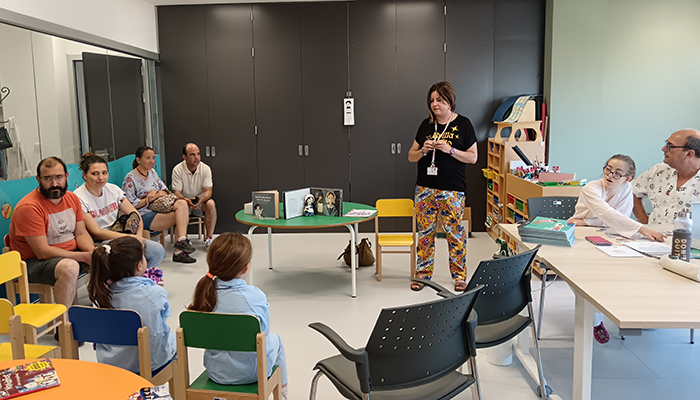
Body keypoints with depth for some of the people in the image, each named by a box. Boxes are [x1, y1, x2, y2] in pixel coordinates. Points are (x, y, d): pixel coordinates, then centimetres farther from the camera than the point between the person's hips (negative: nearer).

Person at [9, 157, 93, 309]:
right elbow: (42, 252, -23)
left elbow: (81, 233, 8)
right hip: (34, 261, -8)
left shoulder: (72, 198, 5)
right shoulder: (28, 207, -19)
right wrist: (84, 257, -26)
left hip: (71, 254, 8)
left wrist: (93, 251, -15)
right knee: (69, 267, -37)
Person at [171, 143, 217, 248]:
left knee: (211, 203, -30)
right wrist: (187, 200, -36)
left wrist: (201, 199, -36)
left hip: (201, 200, 2)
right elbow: (176, 192, -13)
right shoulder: (177, 170, -12)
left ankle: (208, 238, -20)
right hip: (184, 200, -1)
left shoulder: (205, 168, -8)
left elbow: (208, 190, -12)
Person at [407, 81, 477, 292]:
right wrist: (423, 150, -8)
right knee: (425, 232, 7)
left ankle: (459, 275, 17)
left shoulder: (463, 124, 0)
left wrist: (450, 150, -14)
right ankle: (422, 274, 19)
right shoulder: (426, 124, 9)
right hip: (425, 188, 3)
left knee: (455, 233, 2)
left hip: (452, 190, -3)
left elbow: (473, 157, -1)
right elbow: (411, 156, 13)